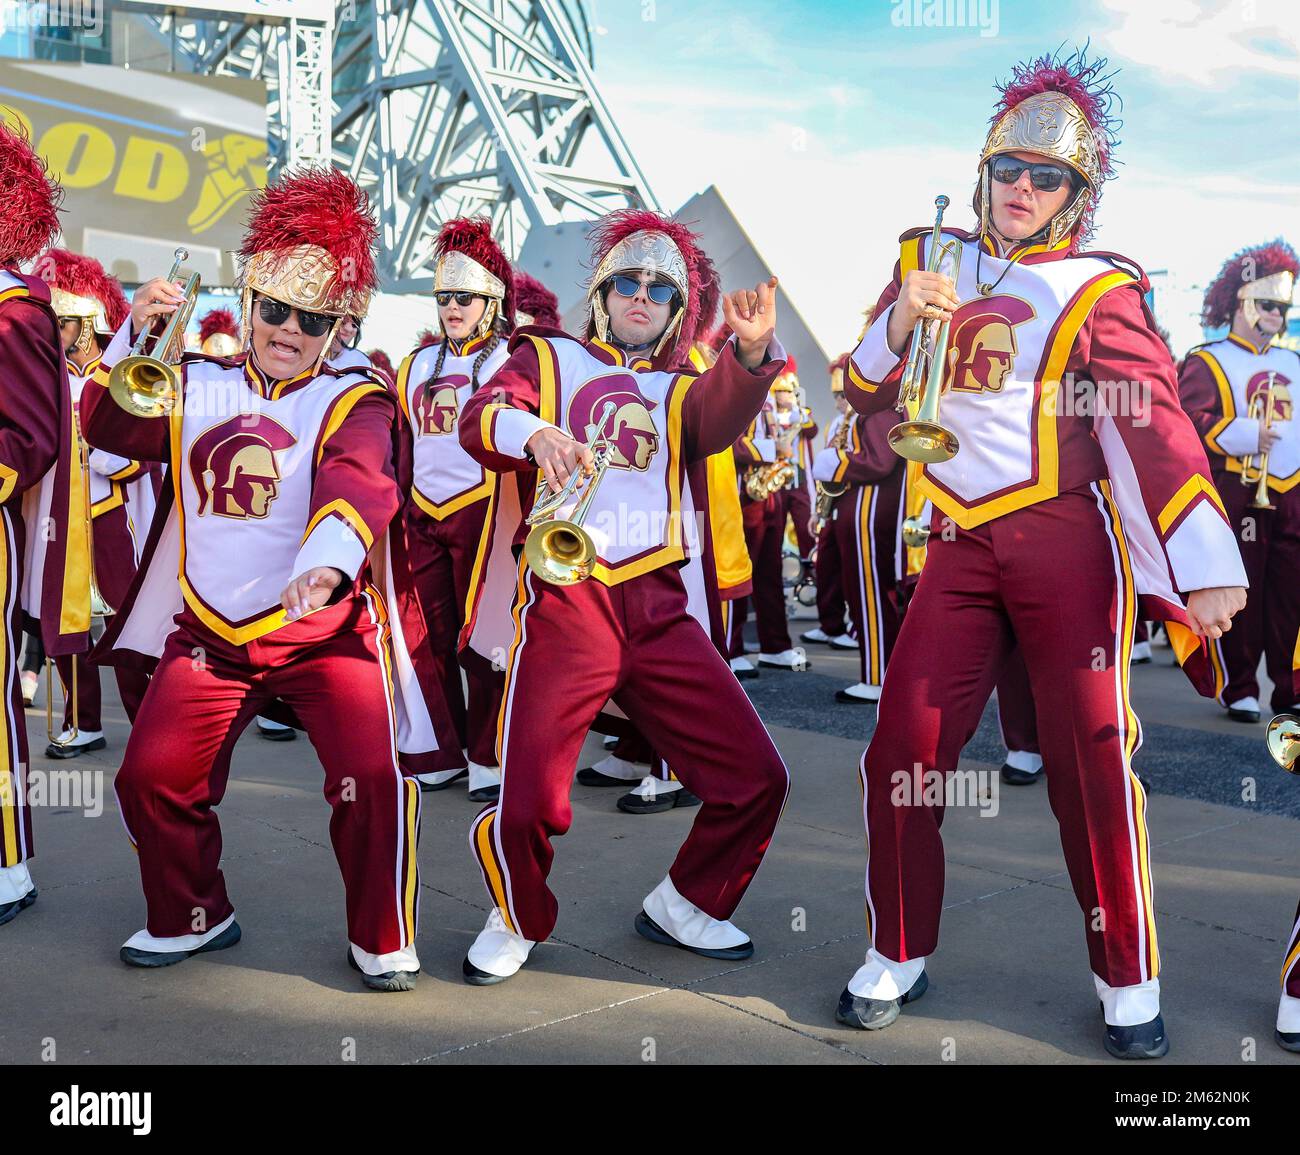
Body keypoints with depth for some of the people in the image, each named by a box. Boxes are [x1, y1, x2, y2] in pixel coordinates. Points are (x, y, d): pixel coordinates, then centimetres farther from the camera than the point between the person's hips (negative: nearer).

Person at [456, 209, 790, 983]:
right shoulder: (548, 358, 17)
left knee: (757, 778, -1)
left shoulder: (681, 389, 22)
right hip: (565, 600, -3)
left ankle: (683, 904, 25)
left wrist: (752, 353, -25)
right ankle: (518, 921, 20)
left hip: (660, 608, 3)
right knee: (528, 805, -13)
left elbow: (721, 419, -3)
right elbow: (480, 420, -3)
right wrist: (531, 430, -27)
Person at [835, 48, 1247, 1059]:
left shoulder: (1098, 291, 1)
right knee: (904, 750, -2)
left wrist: (1205, 566, -21)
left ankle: (1129, 984, 15)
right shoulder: (930, 260, 13)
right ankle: (897, 957, 16)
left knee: (1092, 753, -2)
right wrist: (899, 325, -9)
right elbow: (865, 395, 12)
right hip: (959, 546, 3)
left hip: (1066, 541, -3)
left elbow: (1157, 425, -10)